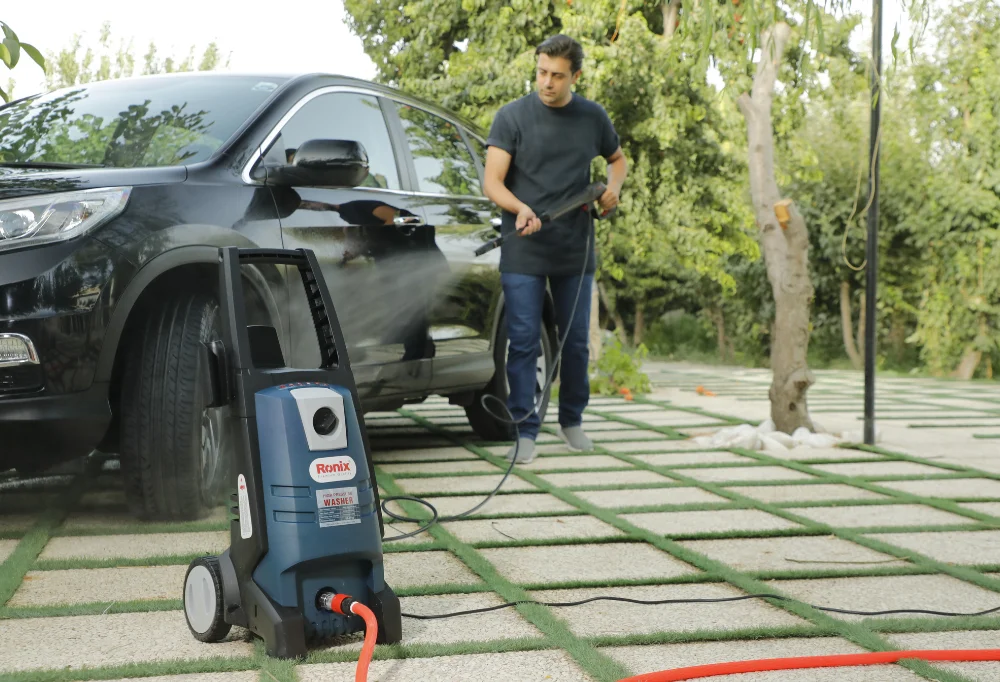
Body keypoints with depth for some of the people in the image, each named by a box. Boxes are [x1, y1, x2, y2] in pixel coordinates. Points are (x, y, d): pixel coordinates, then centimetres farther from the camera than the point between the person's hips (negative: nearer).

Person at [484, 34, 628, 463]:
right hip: (523, 252, -3)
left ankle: (572, 421, 27)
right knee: (524, 342, -4)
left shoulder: (593, 118, 6)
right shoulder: (512, 117, -4)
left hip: (575, 251, 3)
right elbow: (493, 183, -9)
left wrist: (613, 187, 2)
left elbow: (616, 159, 24)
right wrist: (521, 209, -29)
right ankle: (525, 431, 2)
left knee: (576, 340, 10)